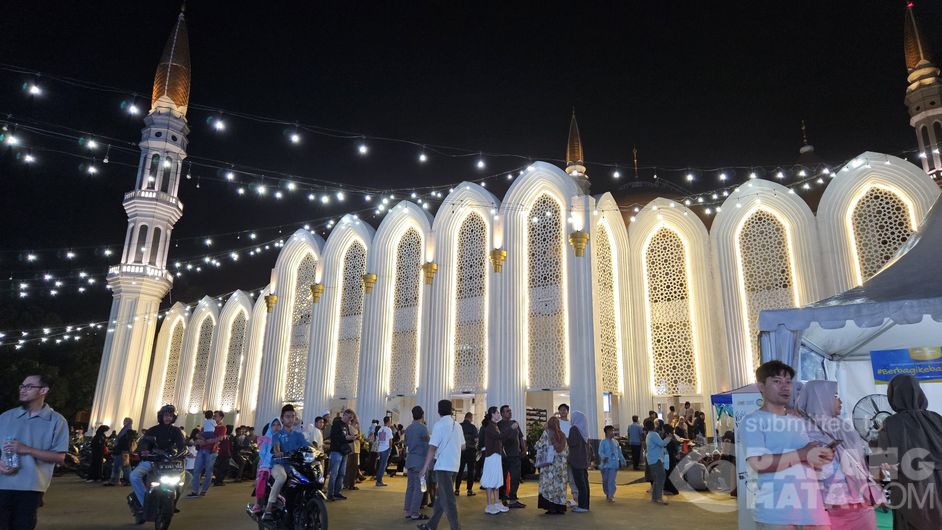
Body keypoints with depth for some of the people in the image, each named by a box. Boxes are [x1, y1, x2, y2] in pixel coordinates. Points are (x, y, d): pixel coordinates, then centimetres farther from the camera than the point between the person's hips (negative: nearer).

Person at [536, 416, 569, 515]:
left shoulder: (547, 433, -4)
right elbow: (567, 451, 9)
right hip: (562, 464, 4)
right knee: (560, 485, 7)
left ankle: (552, 508, -4)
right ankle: (560, 508, 9)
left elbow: (539, 446, -3)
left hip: (550, 464, -4)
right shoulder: (562, 435, 8)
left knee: (550, 485, -1)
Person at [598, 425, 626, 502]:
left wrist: (623, 461, 19)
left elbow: (619, 452, 17)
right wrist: (604, 457, -32)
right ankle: (607, 494, 28)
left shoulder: (615, 442, 9)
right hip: (605, 464, -2)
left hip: (614, 464, 2)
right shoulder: (603, 442, -5)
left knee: (612, 480, -5)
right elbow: (600, 452, -14)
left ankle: (611, 496, 0)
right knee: (605, 480, 9)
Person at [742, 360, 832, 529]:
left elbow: (811, 460, 21)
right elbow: (758, 463, -16)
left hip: (810, 507, 6)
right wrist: (802, 455, -13)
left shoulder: (799, 421, 19)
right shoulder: (753, 421, -4)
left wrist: (822, 456, -2)